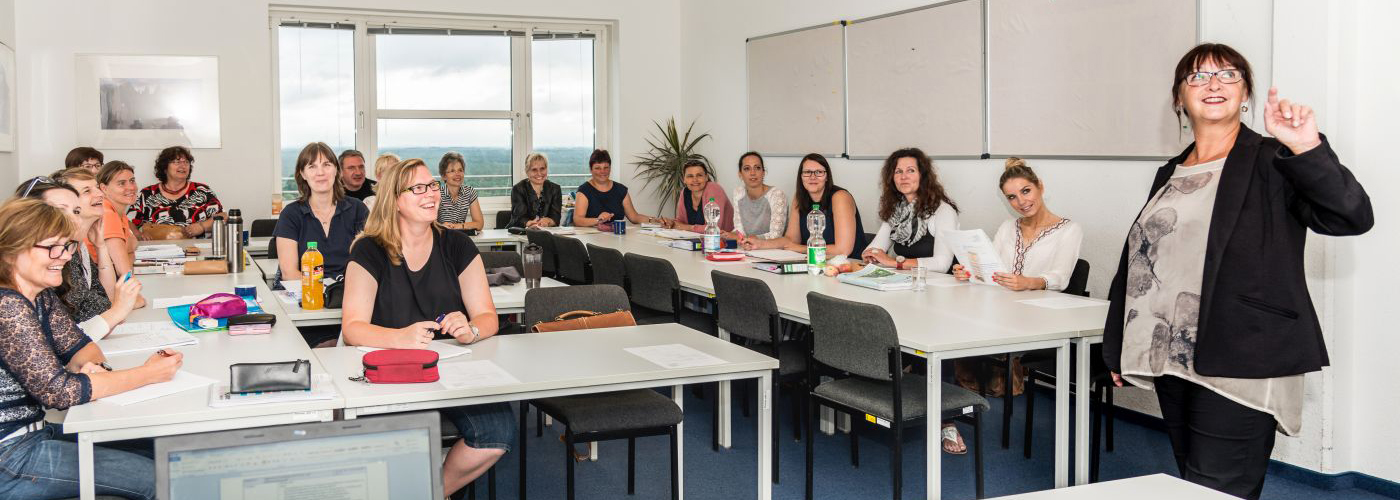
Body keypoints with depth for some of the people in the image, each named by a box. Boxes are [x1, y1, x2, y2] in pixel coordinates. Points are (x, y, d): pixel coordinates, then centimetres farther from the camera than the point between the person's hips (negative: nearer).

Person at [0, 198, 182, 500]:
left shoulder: (42, 297, 4)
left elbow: (78, 346, 11)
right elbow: (57, 391, -26)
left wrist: (91, 366, -14)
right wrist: (148, 374, -22)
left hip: (34, 433, 9)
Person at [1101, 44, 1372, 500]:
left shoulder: (1272, 163, -2)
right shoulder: (1170, 174, 16)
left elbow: (1352, 217, -15)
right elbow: (1138, 259, 19)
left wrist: (1307, 148, -28)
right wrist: (1118, 347, 19)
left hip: (1239, 369, -6)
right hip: (1174, 361, 7)